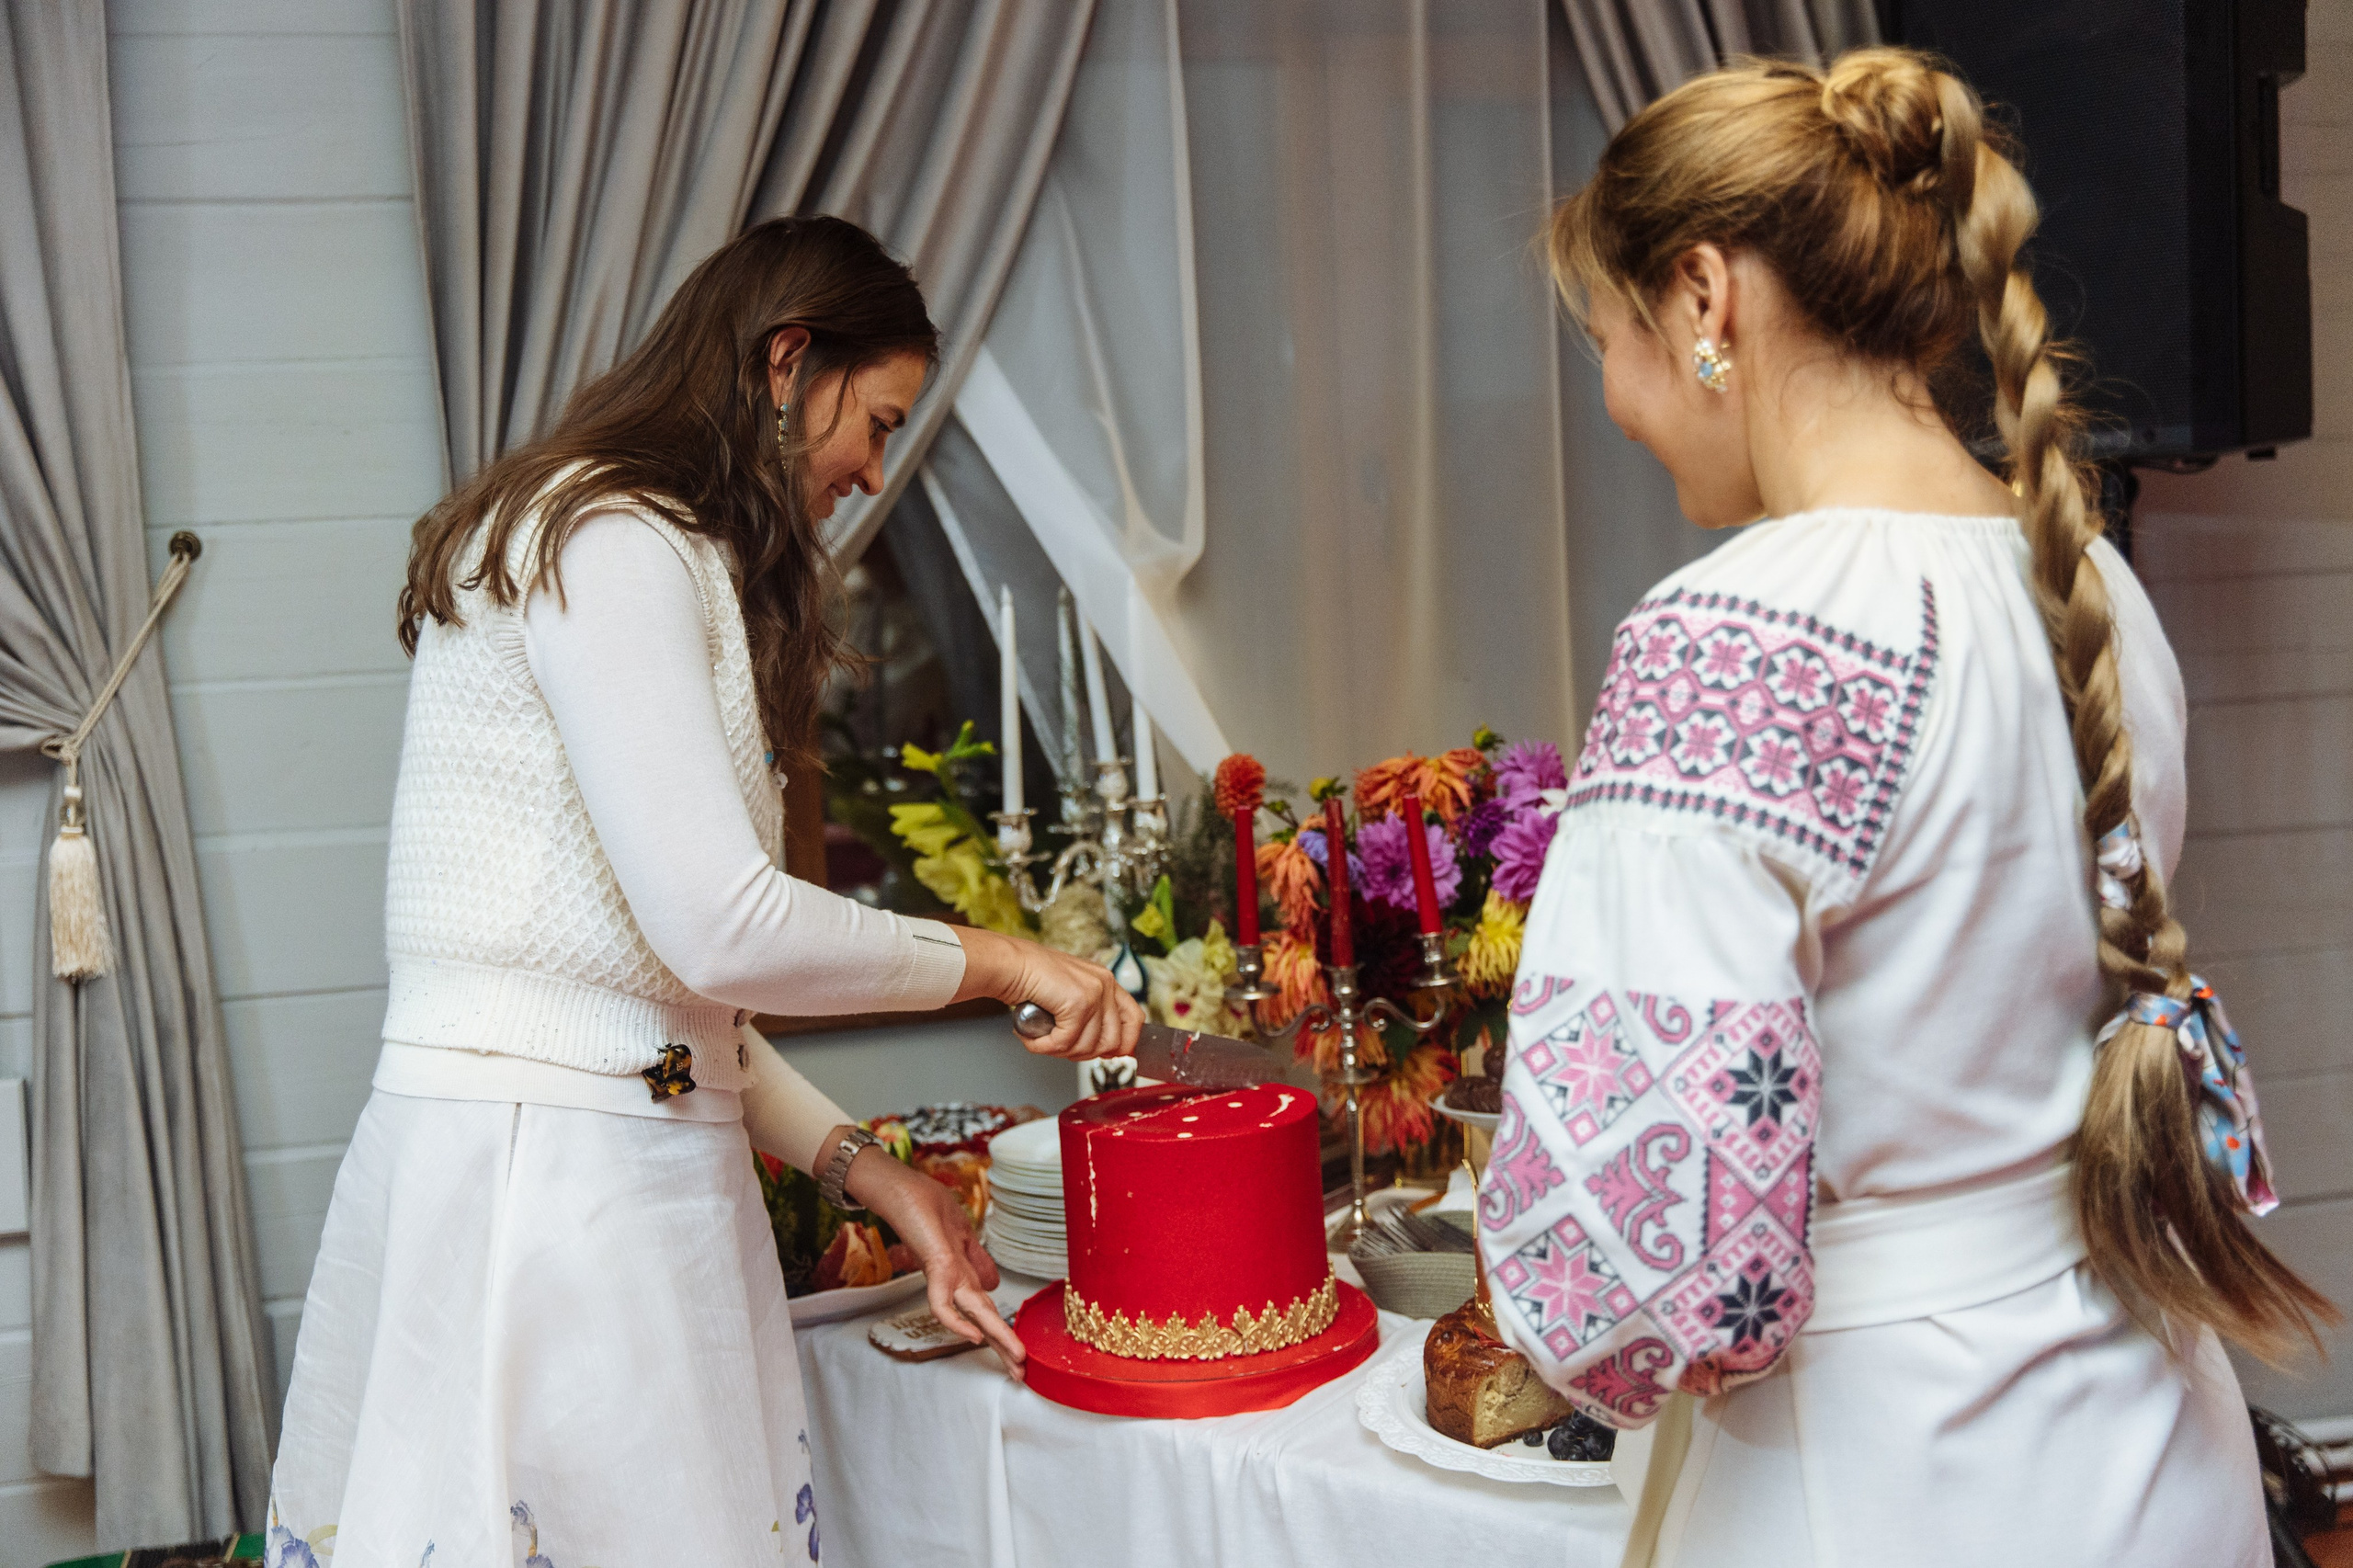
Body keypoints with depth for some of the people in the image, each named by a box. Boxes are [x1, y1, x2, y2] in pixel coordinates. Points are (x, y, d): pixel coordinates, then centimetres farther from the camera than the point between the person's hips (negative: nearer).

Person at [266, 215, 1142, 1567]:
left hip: (647, 1173, 10)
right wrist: (994, 961, -5)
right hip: (535, 1185, -9)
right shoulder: (607, 542, -10)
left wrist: (863, 1168, 10)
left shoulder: (662, 559, 20)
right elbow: (722, 930, -18)